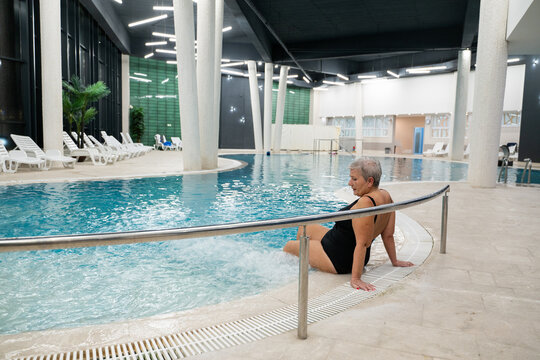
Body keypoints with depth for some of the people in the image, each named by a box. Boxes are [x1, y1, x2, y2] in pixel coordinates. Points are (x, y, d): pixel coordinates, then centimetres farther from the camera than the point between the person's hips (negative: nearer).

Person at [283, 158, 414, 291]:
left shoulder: (365, 203, -31)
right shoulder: (386, 196, -3)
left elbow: (362, 244, -33)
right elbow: (388, 235, 3)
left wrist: (355, 278, -32)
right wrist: (394, 261, 13)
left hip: (338, 261, -10)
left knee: (288, 246, 10)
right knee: (304, 228, 27)